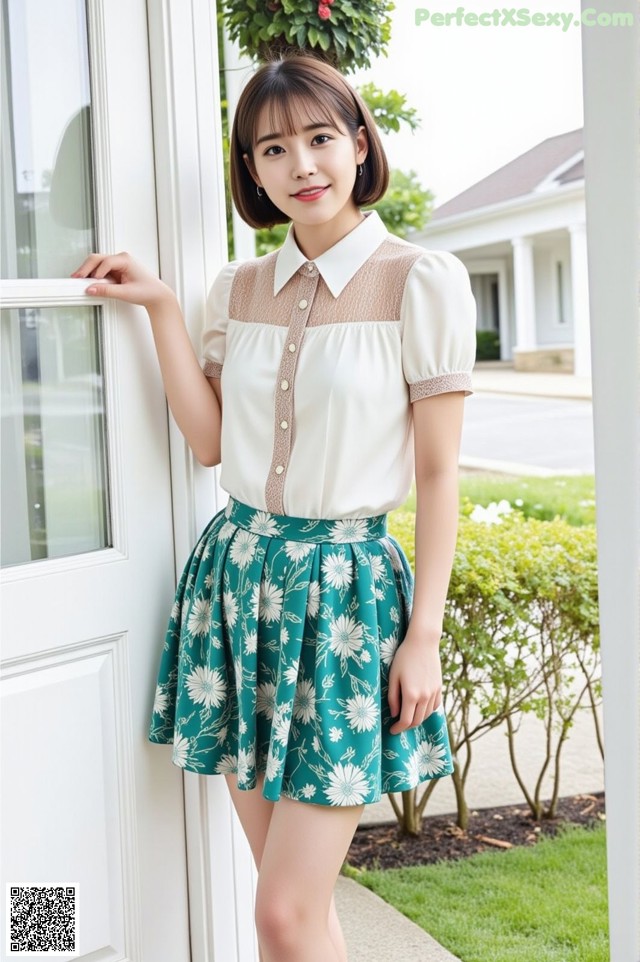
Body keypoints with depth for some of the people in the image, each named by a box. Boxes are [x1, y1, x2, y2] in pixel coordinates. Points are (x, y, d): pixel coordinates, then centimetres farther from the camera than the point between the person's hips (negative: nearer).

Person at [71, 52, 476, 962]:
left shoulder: (421, 281, -7)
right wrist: (161, 308, 2)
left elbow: (438, 474, -6)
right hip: (236, 572, 5)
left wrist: (424, 636, -9)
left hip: (345, 587, -5)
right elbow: (210, 439, 6)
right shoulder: (240, 287, 9)